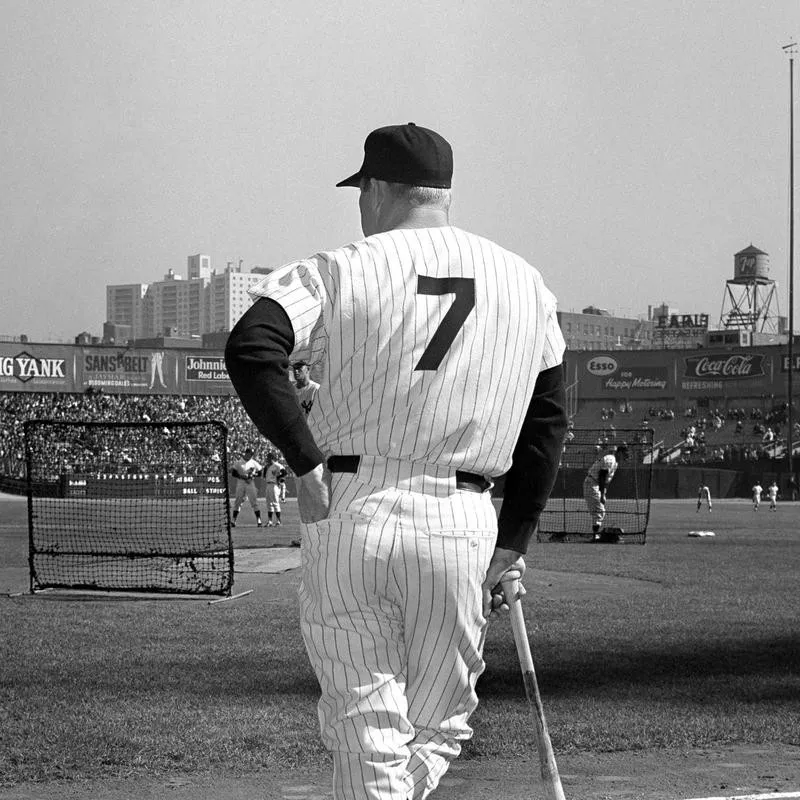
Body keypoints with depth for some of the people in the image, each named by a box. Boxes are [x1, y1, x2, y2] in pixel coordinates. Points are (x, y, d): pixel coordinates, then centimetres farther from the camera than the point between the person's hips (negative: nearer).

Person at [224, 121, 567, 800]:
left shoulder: (343, 270, -1)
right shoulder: (525, 284, 11)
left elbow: (249, 349, -18)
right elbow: (548, 421, 11)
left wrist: (304, 461, -12)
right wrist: (513, 543, 13)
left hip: (351, 515, -2)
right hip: (463, 525, 2)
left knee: (367, 738, 4)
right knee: (436, 731, 16)